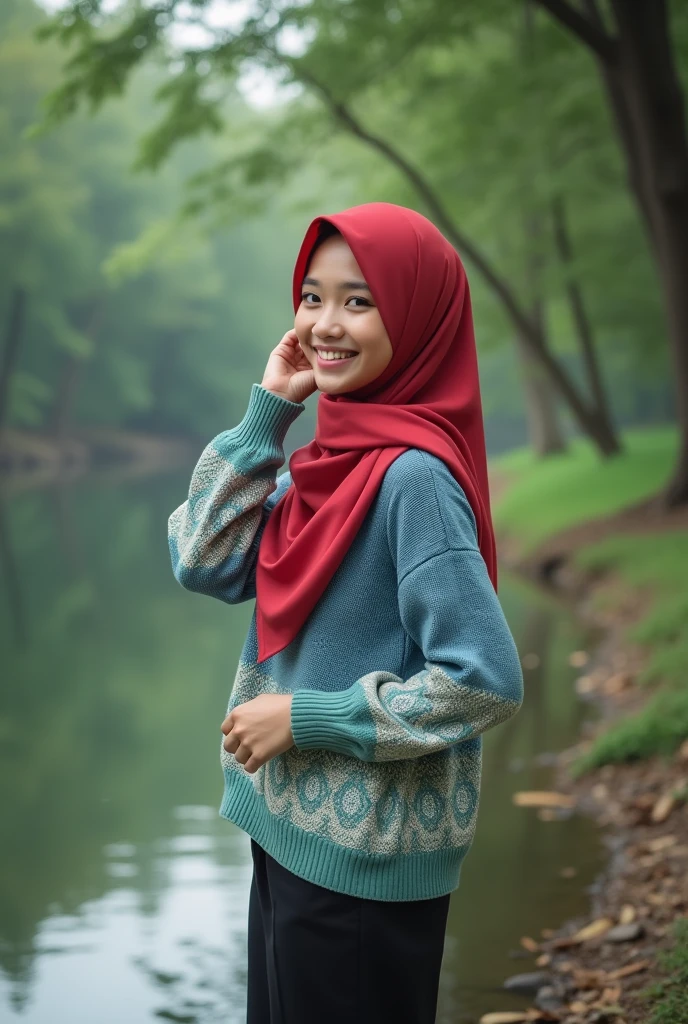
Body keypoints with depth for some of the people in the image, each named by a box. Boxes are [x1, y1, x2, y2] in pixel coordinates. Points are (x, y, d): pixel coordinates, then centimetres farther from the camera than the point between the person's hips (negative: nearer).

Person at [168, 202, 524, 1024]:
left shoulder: (412, 477, -22)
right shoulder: (331, 454, 3)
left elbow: (487, 682, -25)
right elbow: (207, 564, 0)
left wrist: (308, 718, -19)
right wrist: (265, 410, -6)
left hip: (365, 857, -8)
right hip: (292, 828, 8)